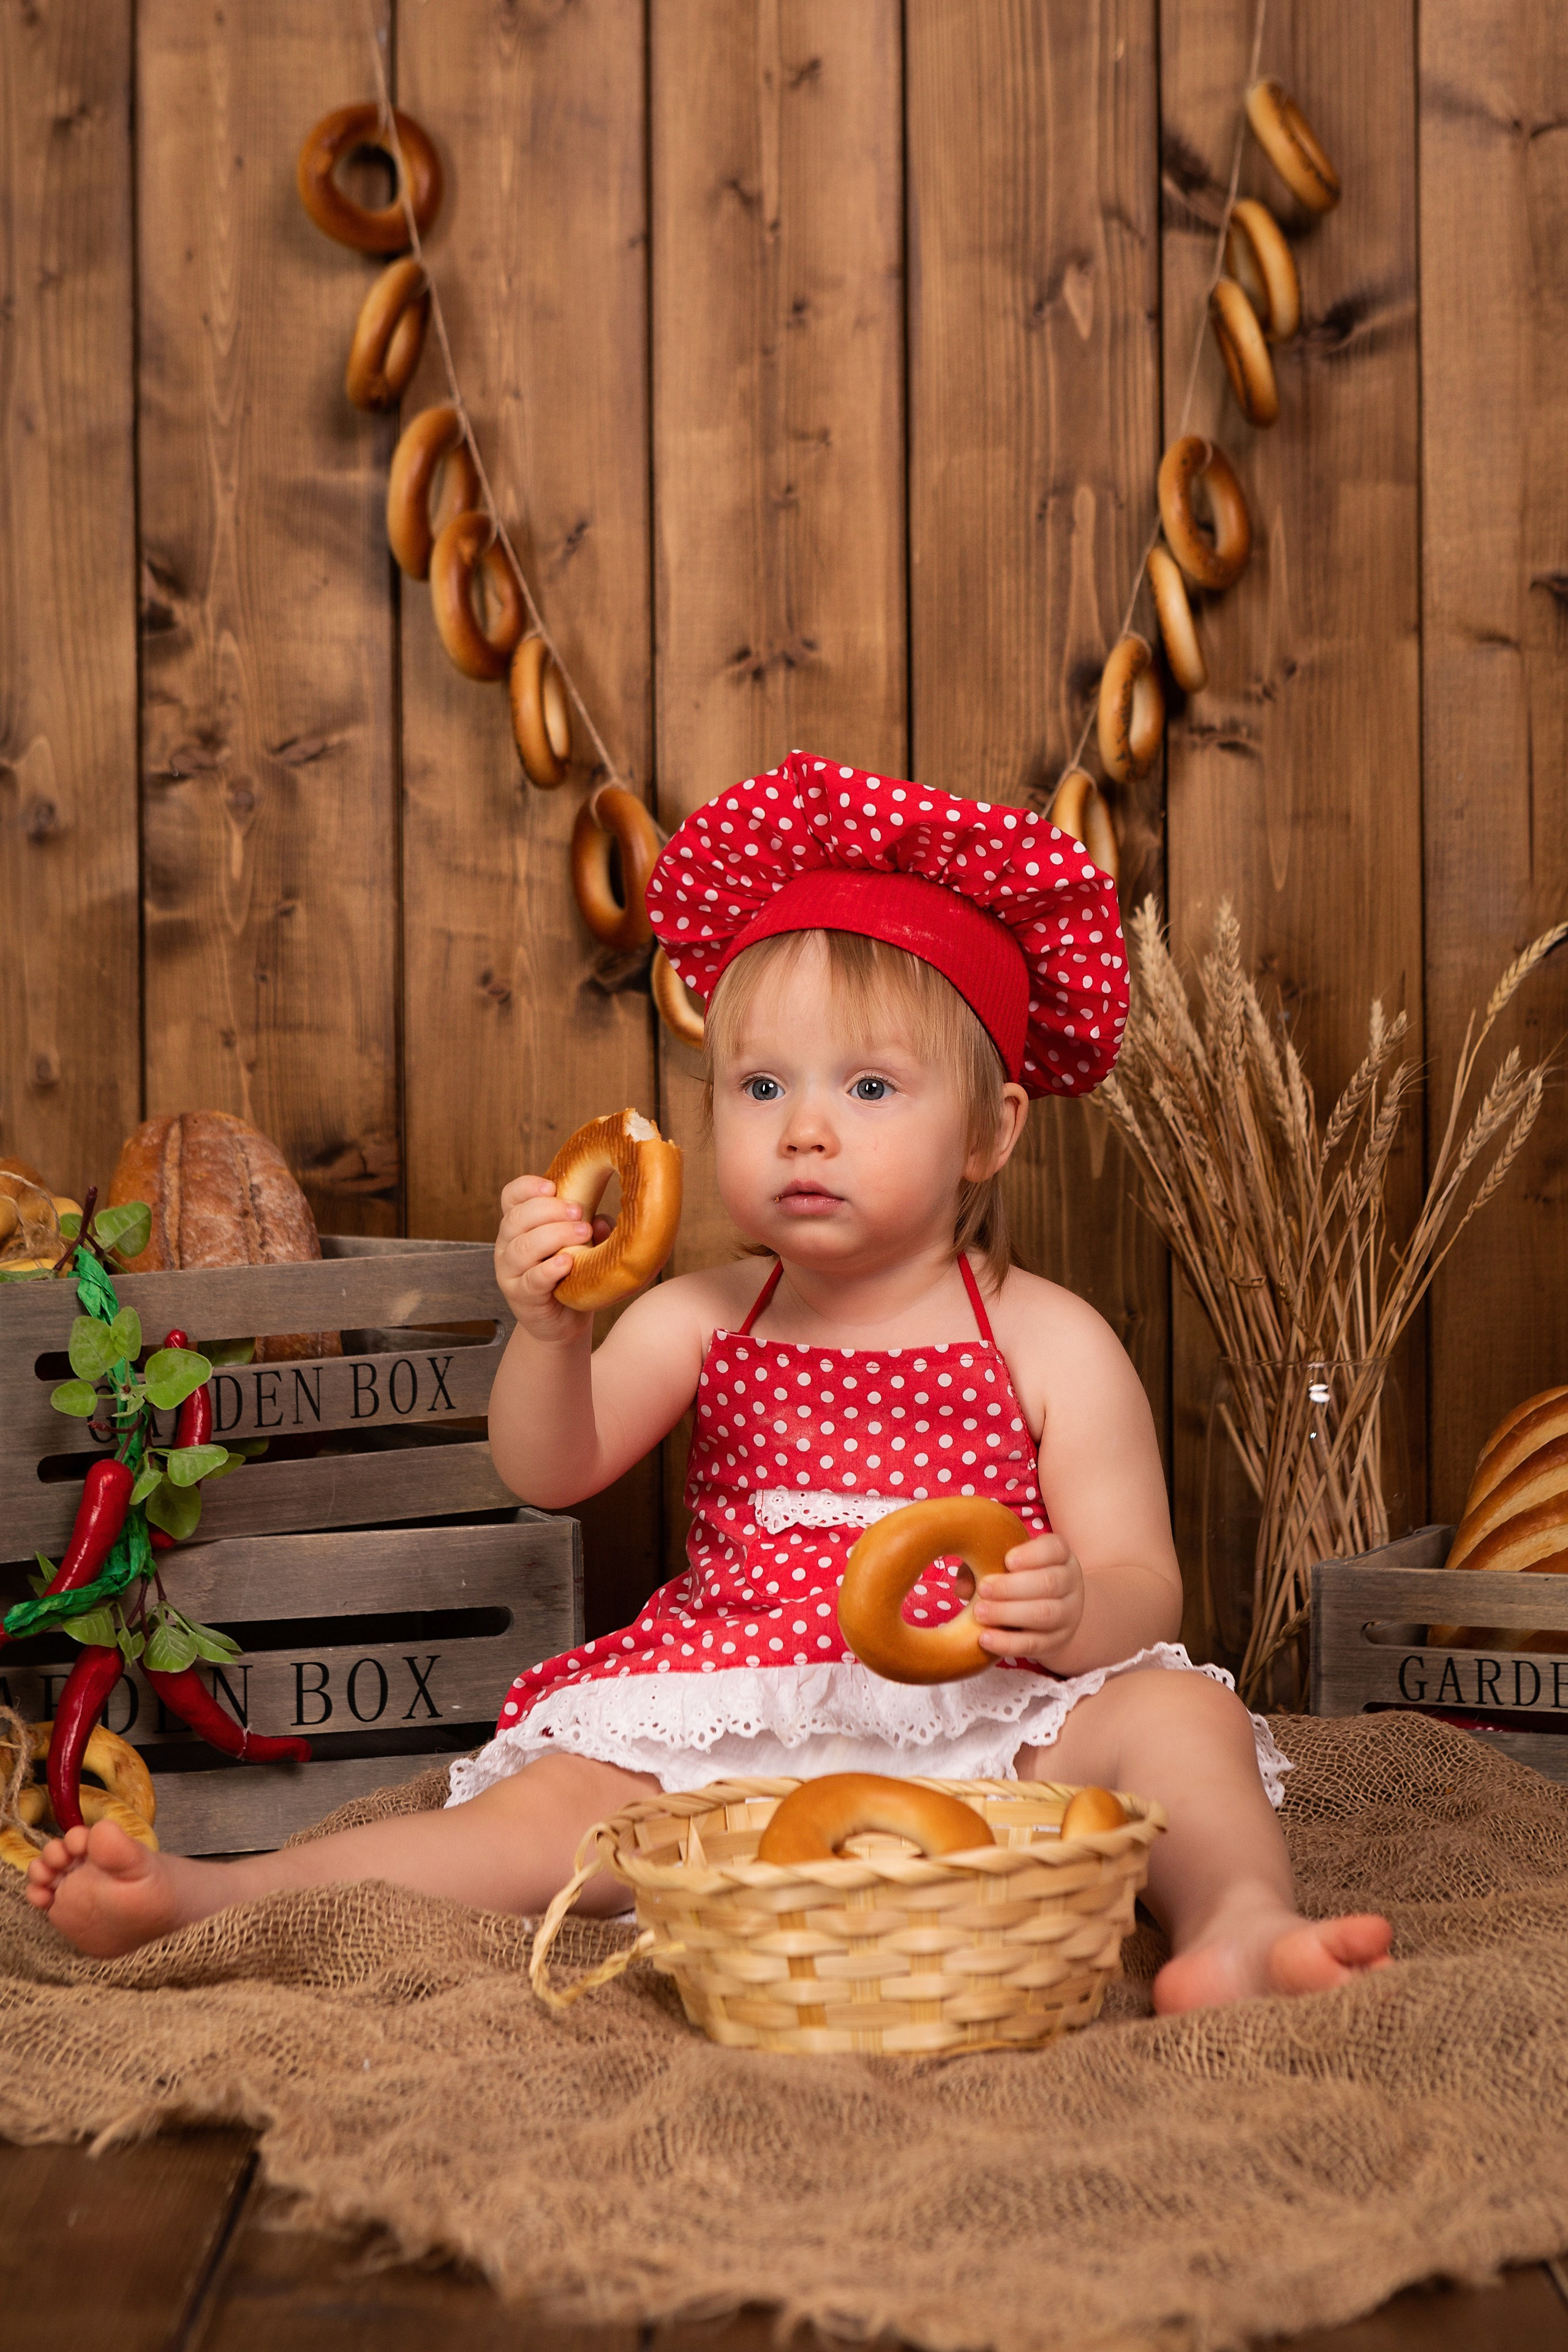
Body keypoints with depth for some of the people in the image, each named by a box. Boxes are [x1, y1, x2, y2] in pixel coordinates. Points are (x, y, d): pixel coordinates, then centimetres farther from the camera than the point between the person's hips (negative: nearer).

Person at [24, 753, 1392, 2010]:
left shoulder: (1050, 1345, 1)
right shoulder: (705, 1320, 8)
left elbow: (1146, 1588, -1)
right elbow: (549, 1477, 2)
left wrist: (1073, 1611, -27)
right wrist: (548, 1332, -19)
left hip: (979, 1743, -1)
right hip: (733, 1734, 1)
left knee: (1174, 1712, -25)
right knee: (542, 1817, -20)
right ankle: (197, 1898, -27)